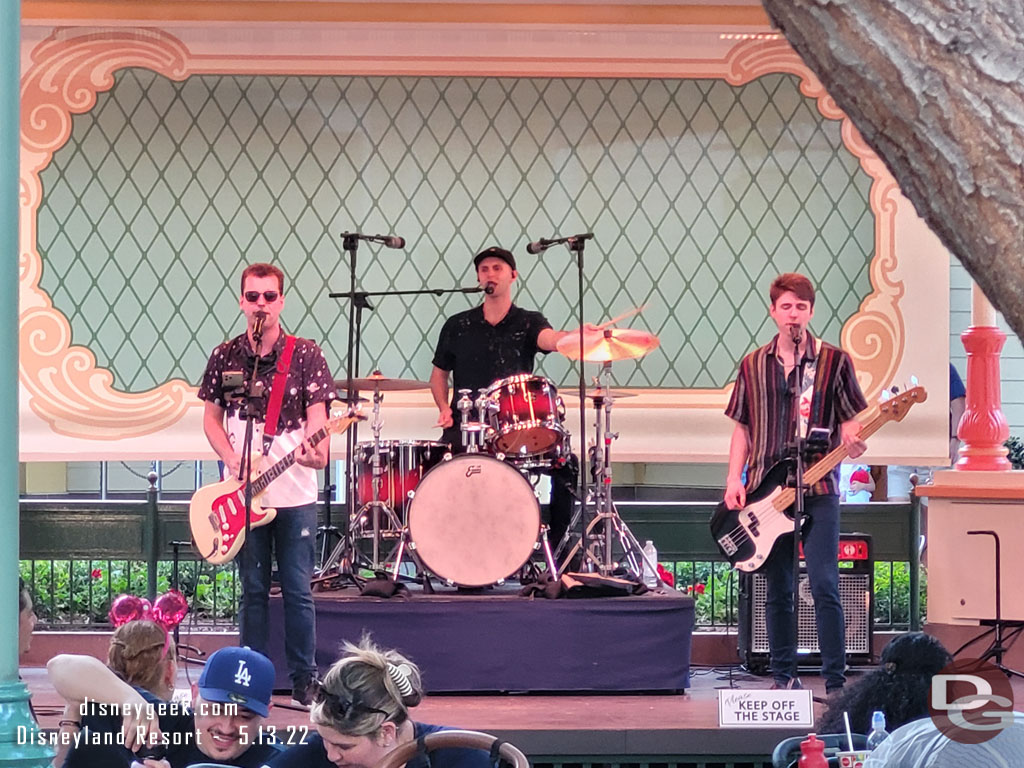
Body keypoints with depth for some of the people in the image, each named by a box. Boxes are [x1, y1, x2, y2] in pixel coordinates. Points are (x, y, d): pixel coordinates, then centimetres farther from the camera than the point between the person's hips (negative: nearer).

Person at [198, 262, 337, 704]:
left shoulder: (305, 355, -1)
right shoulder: (225, 357, 6)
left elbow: (317, 416, -6)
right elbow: (211, 417, 12)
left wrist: (314, 447, -27)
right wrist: (232, 459, -5)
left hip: (295, 491, -2)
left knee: (298, 591, 0)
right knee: (253, 590, 6)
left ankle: (304, 681, 8)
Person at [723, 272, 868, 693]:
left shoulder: (834, 361, 2)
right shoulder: (753, 365, 10)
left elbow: (849, 421, 3)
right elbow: (742, 427, 14)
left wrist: (852, 441, -19)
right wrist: (734, 478, 4)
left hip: (818, 488, -3)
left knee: (824, 586, -10)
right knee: (777, 590, 7)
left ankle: (836, 682, -6)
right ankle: (784, 677, 17)